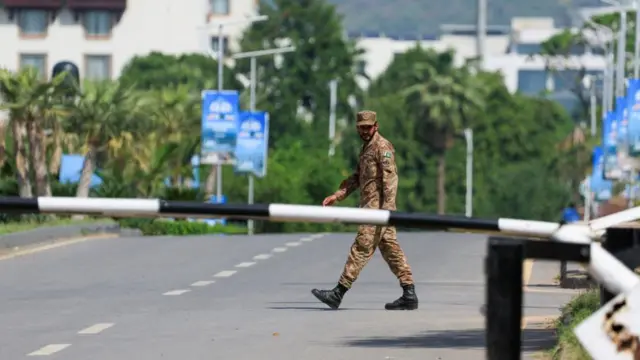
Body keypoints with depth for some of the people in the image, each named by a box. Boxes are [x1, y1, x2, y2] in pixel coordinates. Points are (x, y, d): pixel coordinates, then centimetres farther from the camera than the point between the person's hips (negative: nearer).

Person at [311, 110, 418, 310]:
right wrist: (336, 196, 15)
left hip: (377, 206, -10)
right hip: (370, 206, 10)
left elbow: (390, 177, -18)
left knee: (362, 248, -8)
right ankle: (409, 295, 7)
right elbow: (356, 178, 24)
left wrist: (387, 206, -26)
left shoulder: (382, 147, -9)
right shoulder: (366, 148, 21)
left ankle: (338, 293, -10)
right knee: (390, 249, 7)